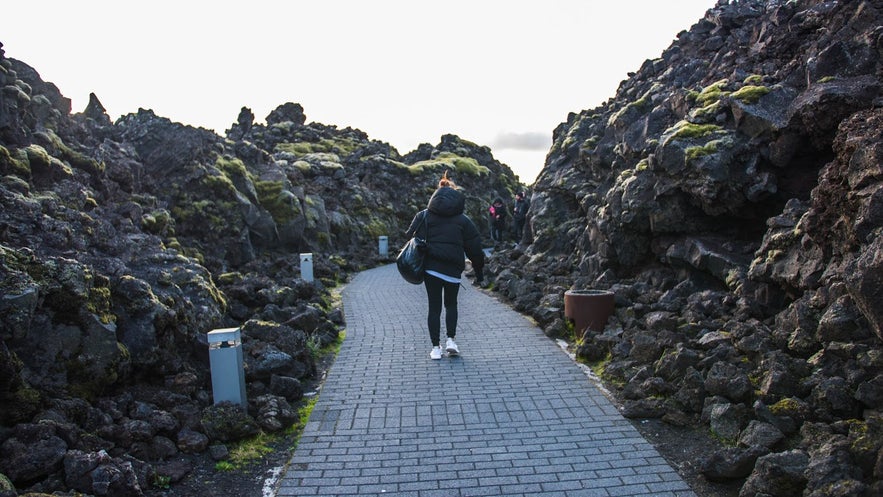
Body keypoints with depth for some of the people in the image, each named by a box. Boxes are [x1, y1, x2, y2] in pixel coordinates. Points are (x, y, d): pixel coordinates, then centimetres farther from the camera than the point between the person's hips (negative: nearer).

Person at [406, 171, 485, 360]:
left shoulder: (424, 216, 6)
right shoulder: (463, 220, 4)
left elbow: (410, 238, 4)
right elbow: (475, 249, 6)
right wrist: (479, 272, 13)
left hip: (430, 268, 0)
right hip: (452, 270, 0)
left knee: (434, 307, 8)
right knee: (451, 304, 20)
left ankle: (436, 347, 8)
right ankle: (450, 341, 10)